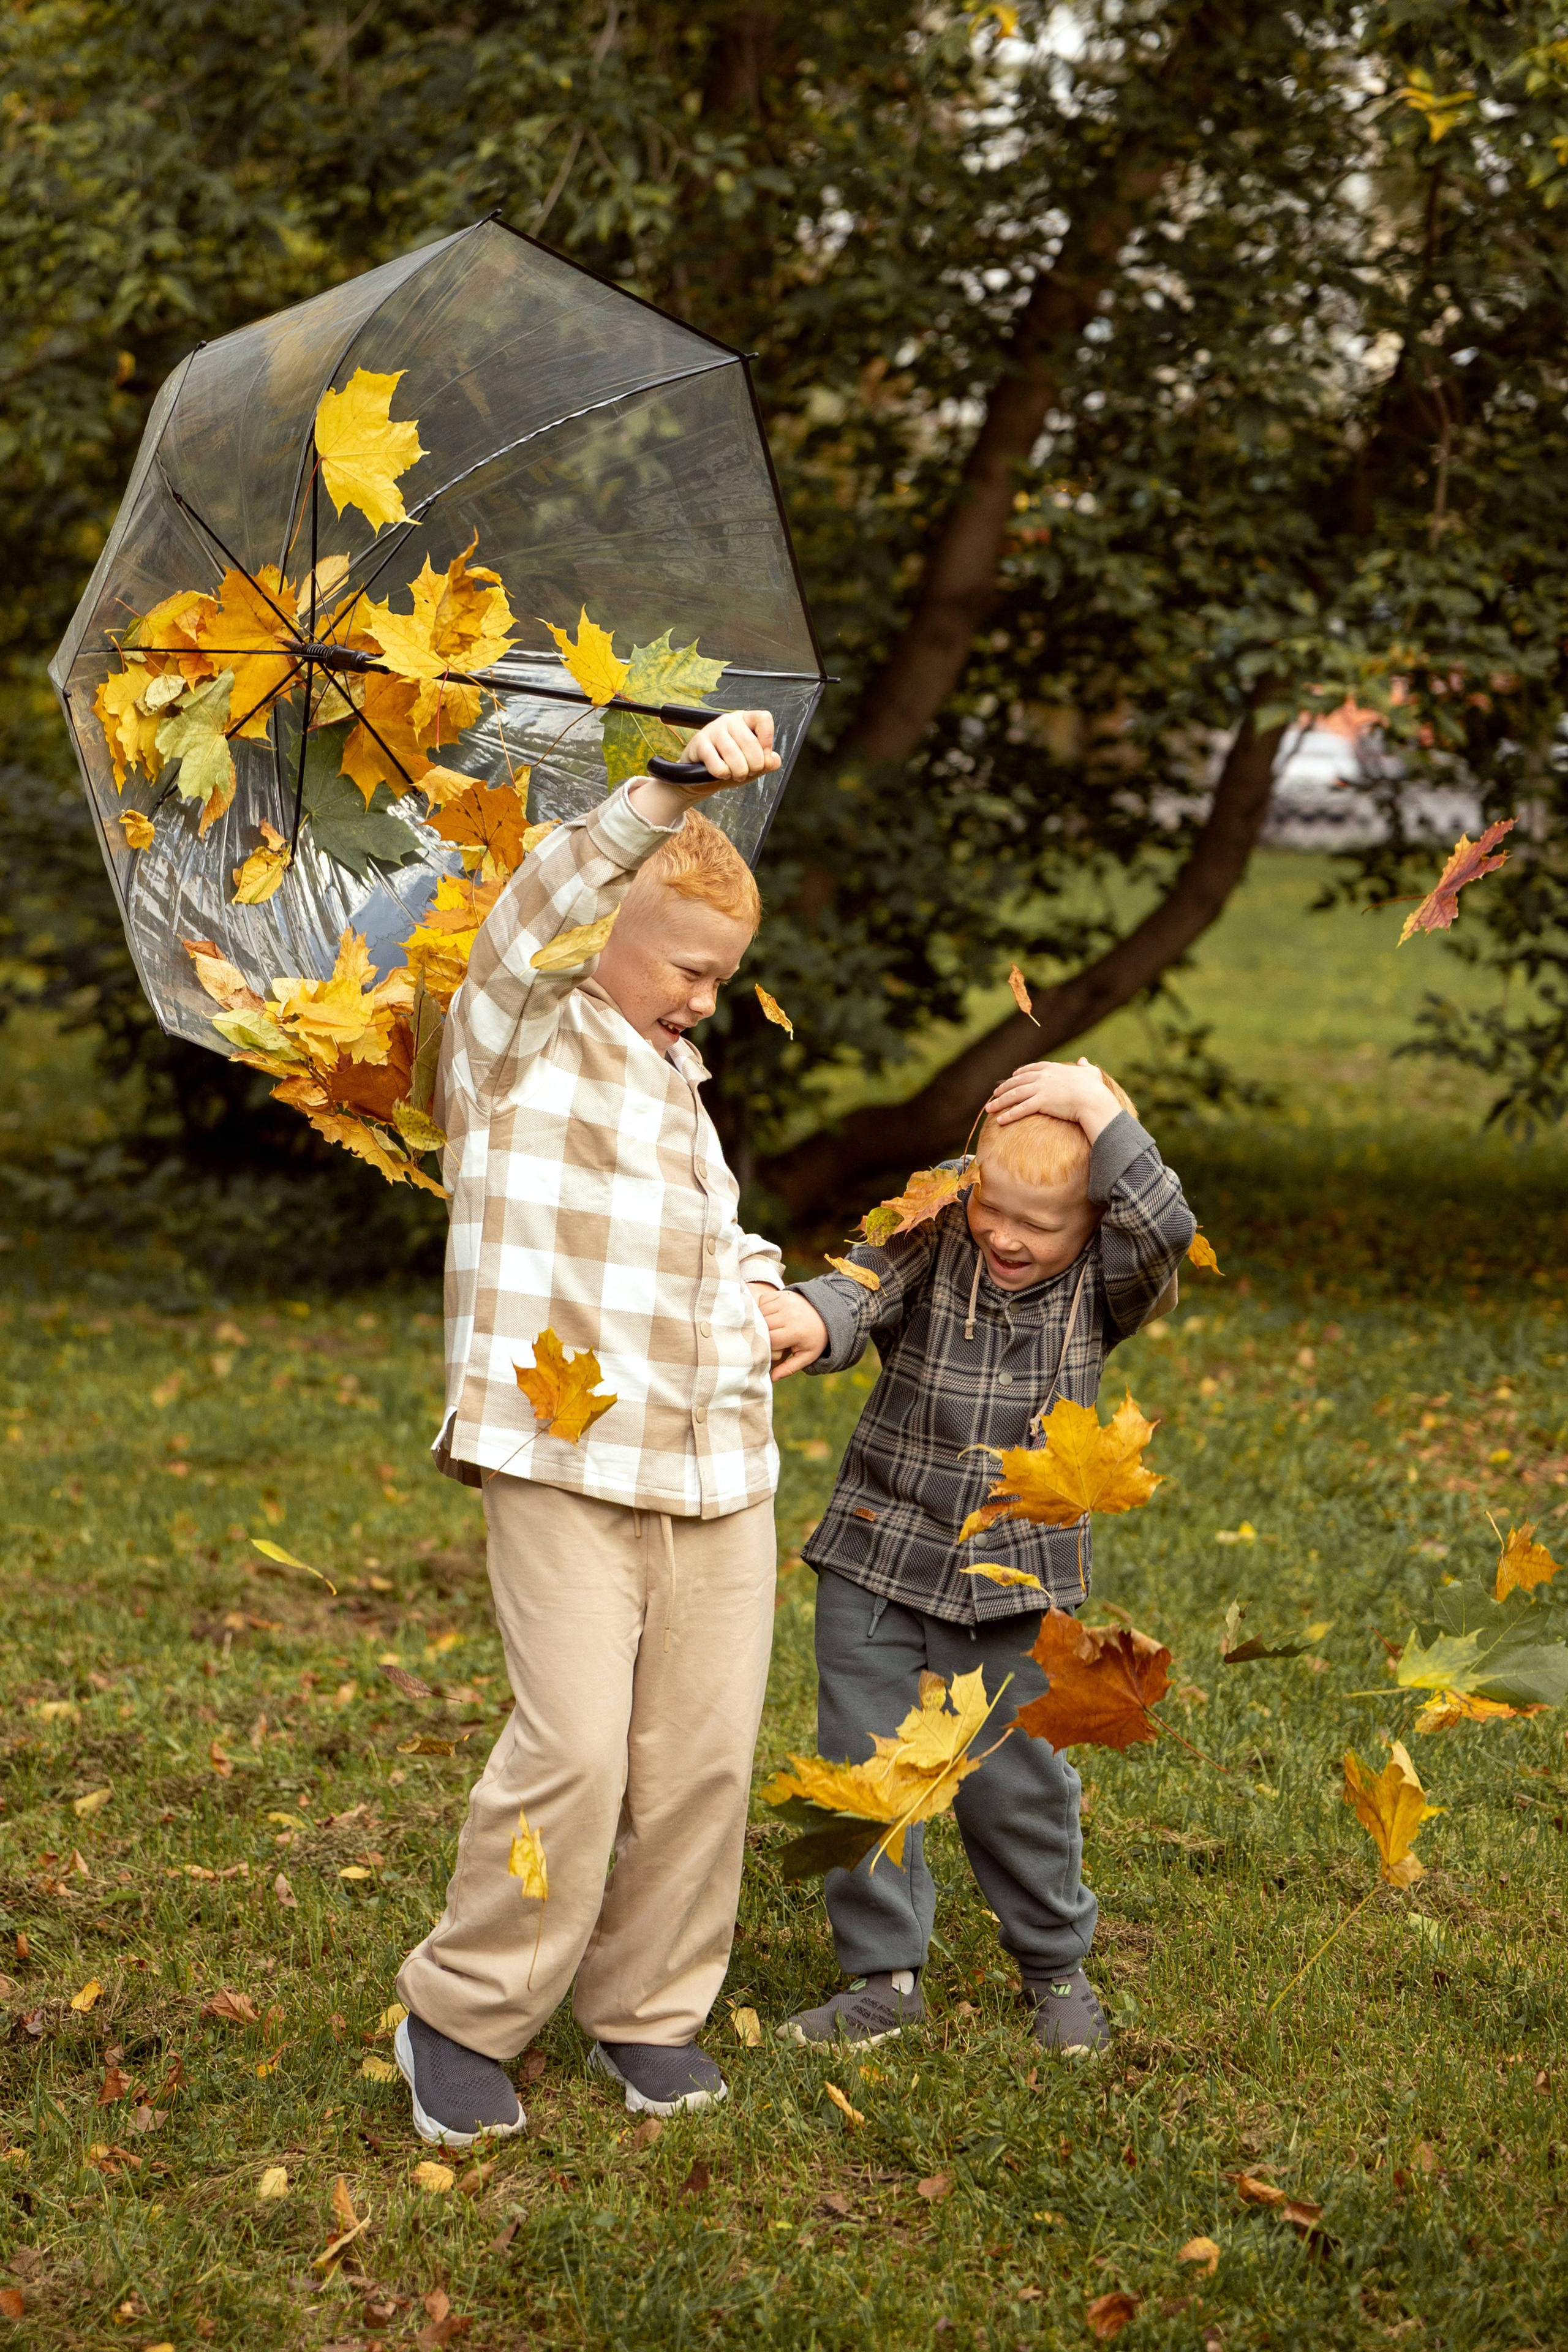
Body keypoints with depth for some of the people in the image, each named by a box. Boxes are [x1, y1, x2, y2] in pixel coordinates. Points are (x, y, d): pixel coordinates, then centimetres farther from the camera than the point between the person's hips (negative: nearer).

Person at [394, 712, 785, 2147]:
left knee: (705, 1757, 4)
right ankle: (463, 2016, 5)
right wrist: (676, 792, -33)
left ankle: (652, 2014, 20)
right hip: (565, 1466, -7)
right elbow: (541, 913, -21)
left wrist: (767, 1287, 16)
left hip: (719, 1475, 7)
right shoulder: (518, 1045, 0)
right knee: (574, 1754, -13)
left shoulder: (678, 1084, 23)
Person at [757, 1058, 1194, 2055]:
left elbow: (1165, 1230, -26)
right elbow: (864, 1288, -26)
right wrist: (813, 1318, -49)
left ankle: (1058, 1966, 32)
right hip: (878, 1559, 1)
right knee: (865, 1769, 3)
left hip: (1013, 1578, -1)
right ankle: (885, 1978, 18)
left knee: (1017, 1782, 8)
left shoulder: (1102, 1287, -7)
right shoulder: (933, 1241, -8)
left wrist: (1096, 1109, -28)